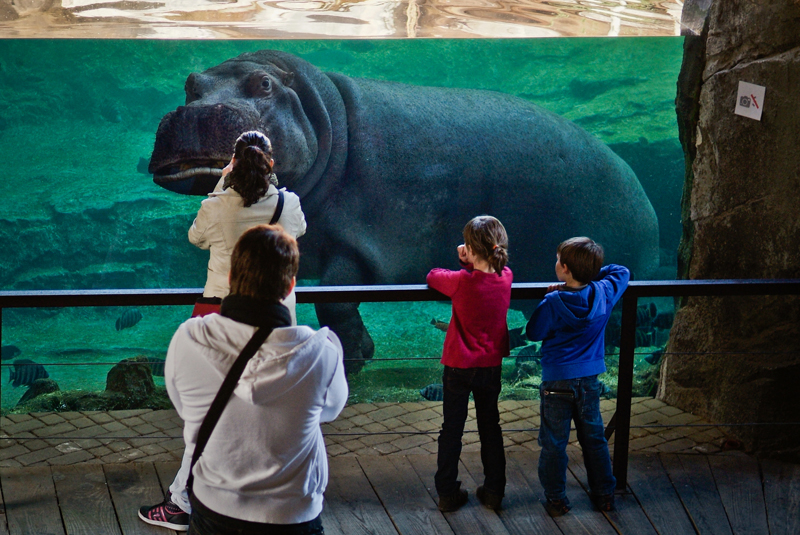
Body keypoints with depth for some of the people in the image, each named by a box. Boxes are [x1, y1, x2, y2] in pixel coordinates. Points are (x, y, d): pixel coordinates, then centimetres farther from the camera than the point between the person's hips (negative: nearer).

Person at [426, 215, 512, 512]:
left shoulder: (462, 282, -22)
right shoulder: (506, 277, -10)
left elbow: (432, 277, -4)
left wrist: (463, 265, 11)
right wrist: (469, 265, -7)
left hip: (459, 367, -3)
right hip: (491, 366, 3)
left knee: (452, 430, 10)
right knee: (490, 427, 18)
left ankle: (447, 493, 16)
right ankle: (493, 491, 23)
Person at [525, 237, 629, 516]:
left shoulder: (553, 302, -18)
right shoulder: (603, 294, -6)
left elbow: (533, 332, -5)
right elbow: (622, 272, 13)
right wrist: (590, 274, 8)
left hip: (557, 381, -4)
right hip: (589, 380, 4)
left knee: (554, 443, 7)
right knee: (594, 438, 16)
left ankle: (556, 498, 13)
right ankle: (604, 495, 23)